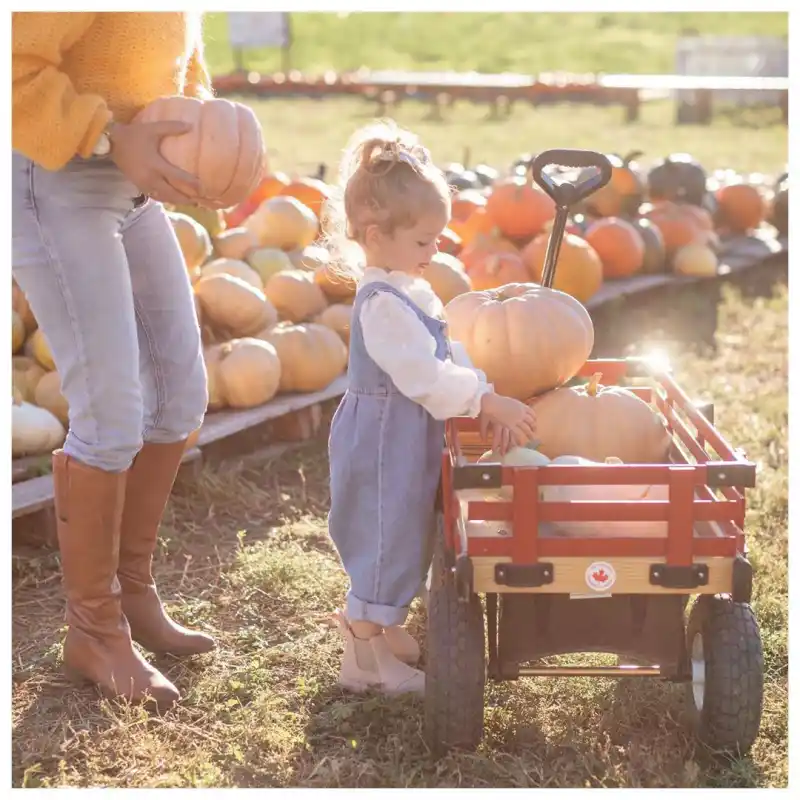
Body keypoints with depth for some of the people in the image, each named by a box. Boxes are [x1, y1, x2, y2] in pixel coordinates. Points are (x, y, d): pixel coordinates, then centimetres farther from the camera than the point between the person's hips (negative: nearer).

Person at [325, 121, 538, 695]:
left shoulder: (414, 291, 11)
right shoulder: (382, 302, -22)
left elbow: (450, 355, 11)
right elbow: (423, 374, -28)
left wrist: (489, 401, -3)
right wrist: (488, 402, -28)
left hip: (411, 442, 10)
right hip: (382, 445, -10)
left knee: (405, 536, 20)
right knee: (385, 538, -1)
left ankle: (380, 627, 37)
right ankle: (364, 659, 11)